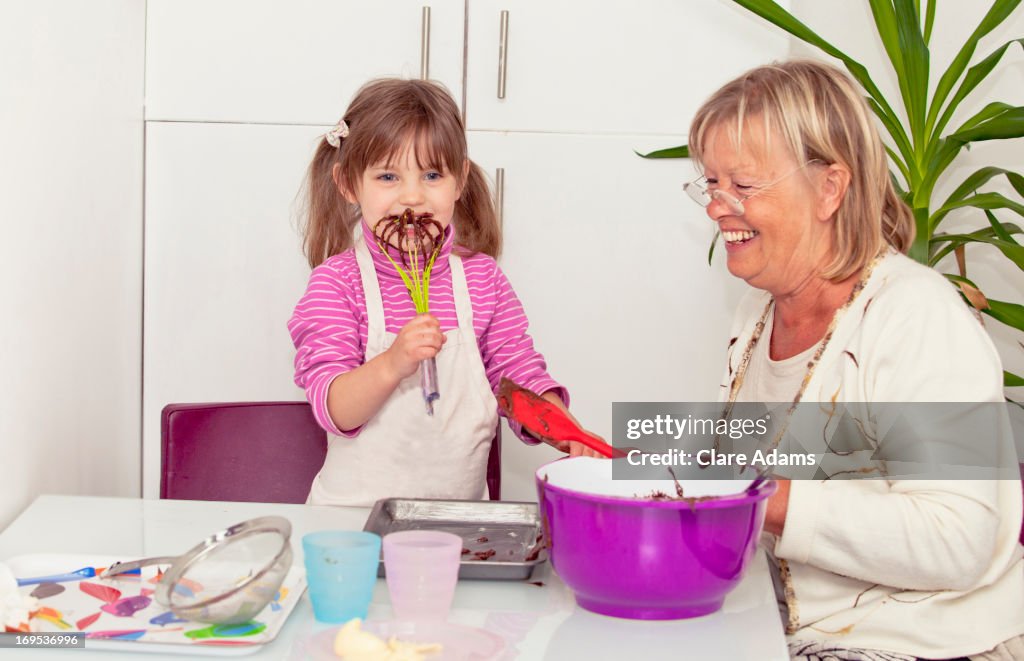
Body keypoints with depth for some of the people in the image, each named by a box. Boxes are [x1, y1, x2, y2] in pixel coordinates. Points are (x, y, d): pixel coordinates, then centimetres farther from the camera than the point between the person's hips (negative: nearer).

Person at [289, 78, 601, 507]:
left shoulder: (482, 277, 7)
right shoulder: (336, 282, -3)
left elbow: (519, 373, 9)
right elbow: (334, 411, -11)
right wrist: (393, 364, -28)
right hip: (357, 512, -3)